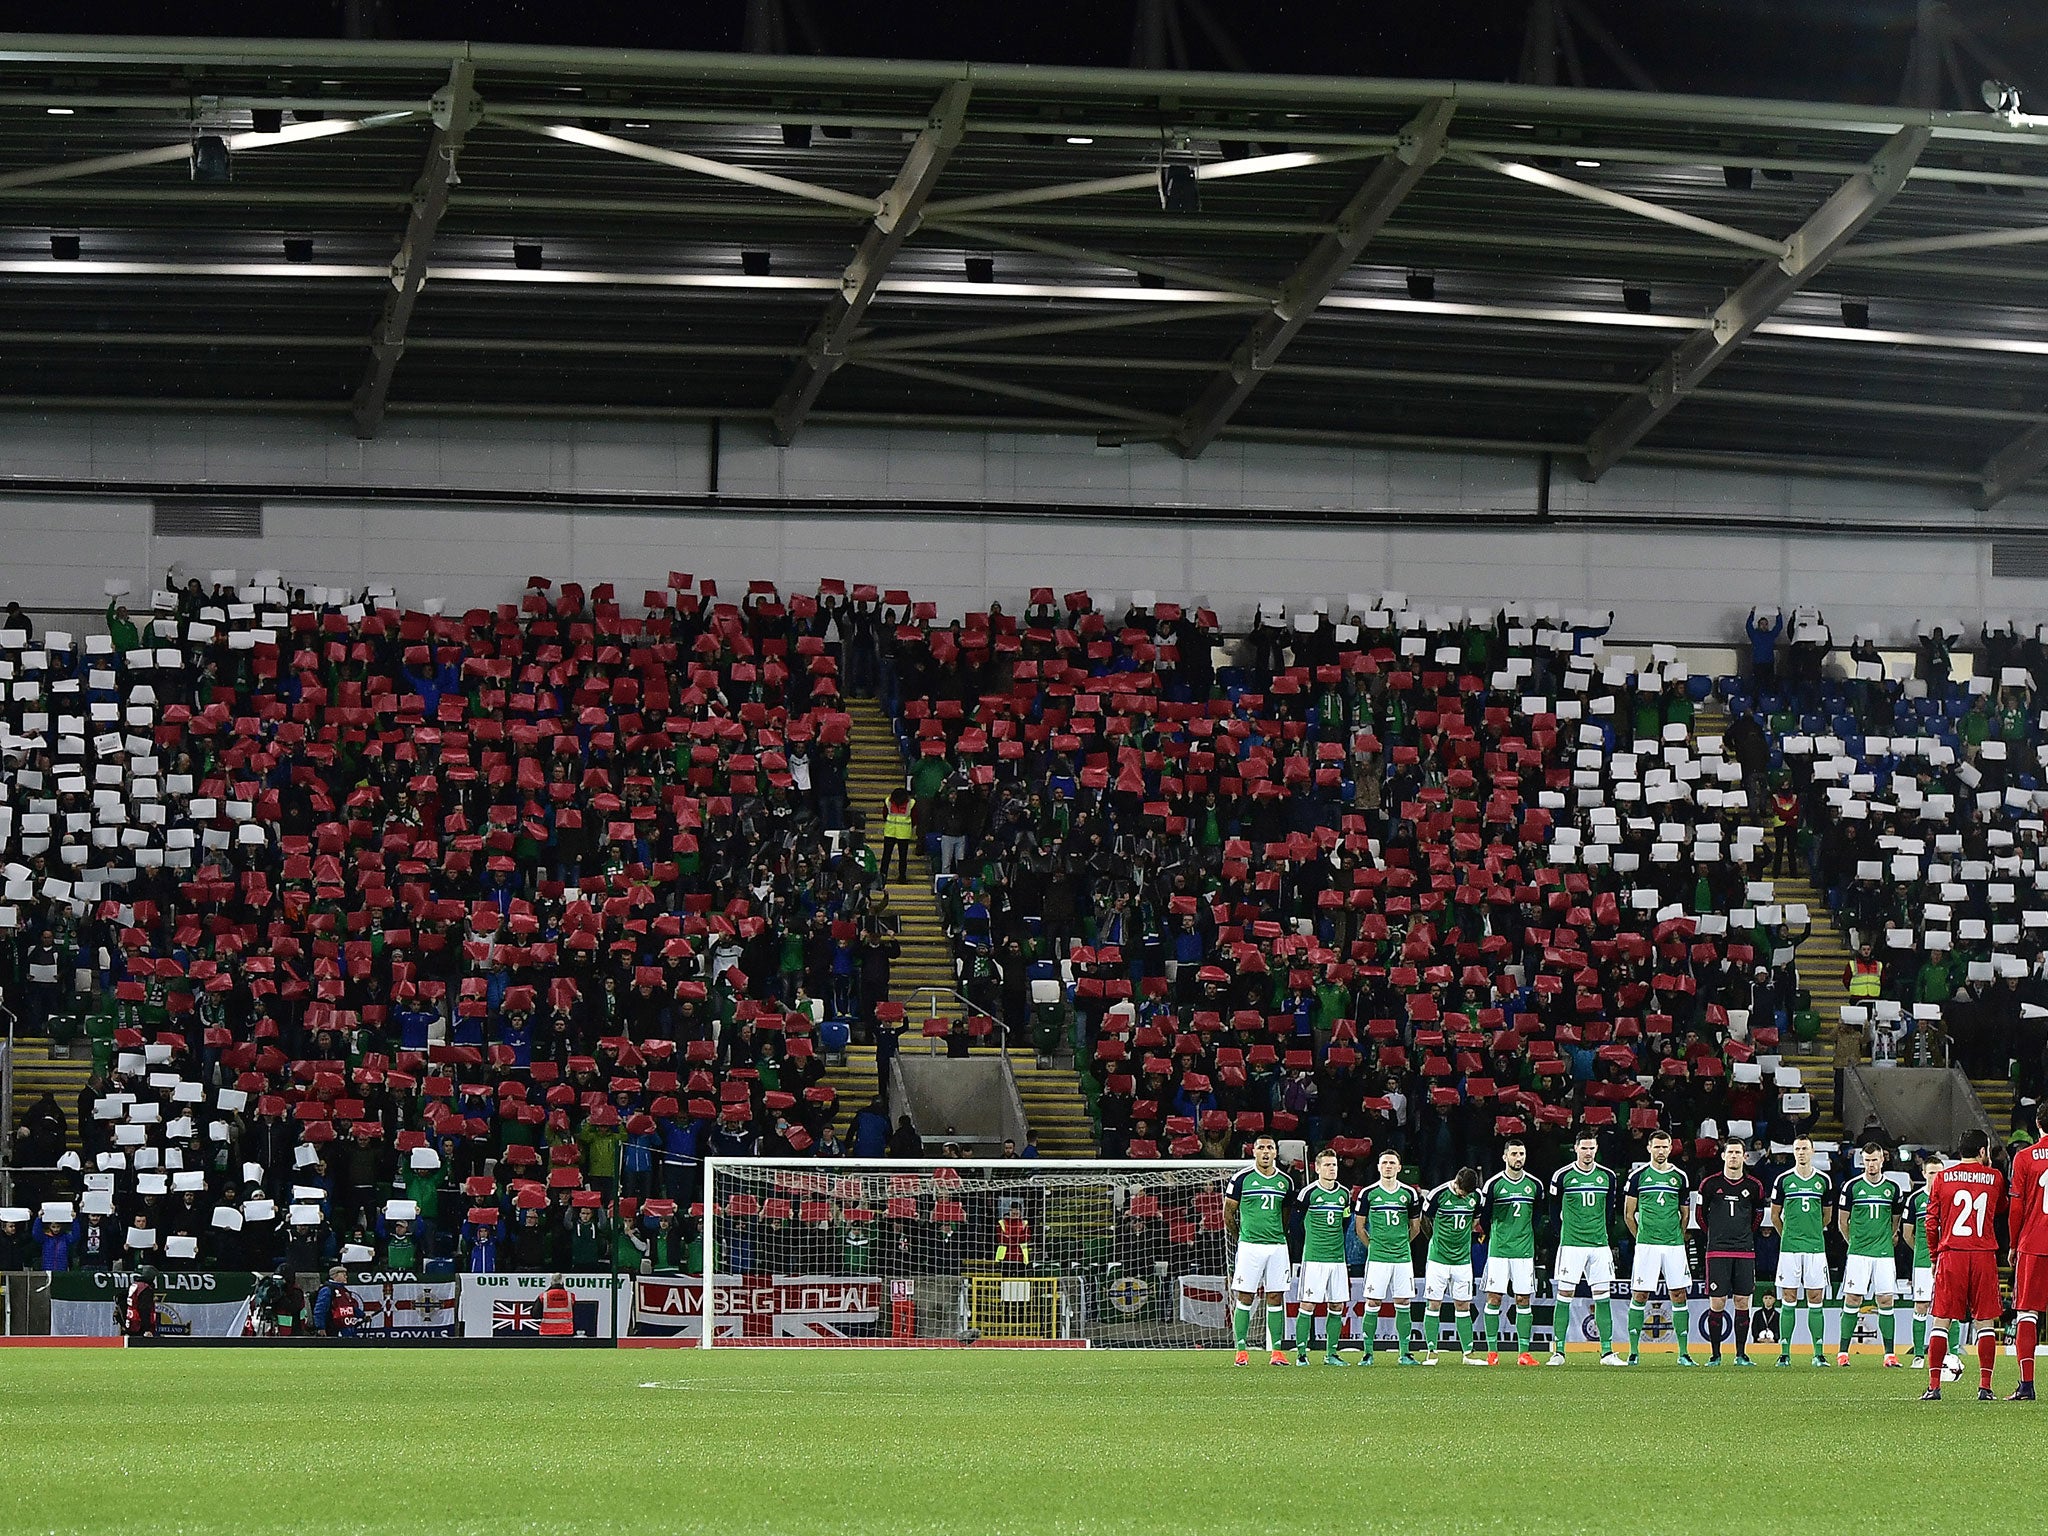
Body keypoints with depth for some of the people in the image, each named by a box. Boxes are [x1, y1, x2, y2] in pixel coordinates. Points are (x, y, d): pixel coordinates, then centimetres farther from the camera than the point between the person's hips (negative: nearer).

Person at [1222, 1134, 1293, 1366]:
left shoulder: (1285, 1182, 9)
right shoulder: (1242, 1178, -2)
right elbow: (1228, 1211, 6)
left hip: (1277, 1245, 3)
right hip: (1250, 1245, -3)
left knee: (1276, 1299, 3)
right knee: (1245, 1298, -4)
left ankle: (1277, 1351, 5)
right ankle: (1242, 1351, -1)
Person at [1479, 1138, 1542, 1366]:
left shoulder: (1534, 1185, 6)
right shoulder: (1493, 1184, -2)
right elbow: (1484, 1217, 7)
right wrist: (1494, 1239, 9)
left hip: (1524, 1252, 2)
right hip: (1498, 1251, -2)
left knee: (1523, 1301, 2)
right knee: (1493, 1299, -4)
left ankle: (1524, 1353, 3)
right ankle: (1492, 1352, 2)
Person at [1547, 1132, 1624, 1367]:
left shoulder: (1607, 1176, 7)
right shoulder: (1562, 1176, -2)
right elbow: (1554, 1210, 8)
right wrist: (1562, 1235, 7)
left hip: (1599, 1244, 3)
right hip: (1571, 1244, -3)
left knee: (1603, 1296, 2)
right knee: (1564, 1295, -4)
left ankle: (1607, 1352, 5)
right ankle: (1558, 1351, 0)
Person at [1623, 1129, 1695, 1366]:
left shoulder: (1680, 1177, 9)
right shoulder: (1638, 1176, 3)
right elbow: (1629, 1215, 9)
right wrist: (1643, 1238, 9)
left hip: (1674, 1244, 2)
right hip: (1646, 1245, -2)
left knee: (1679, 1295, 0)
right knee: (1640, 1296, -3)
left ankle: (1683, 1352, 3)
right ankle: (1633, 1351, 3)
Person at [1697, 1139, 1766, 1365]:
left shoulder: (1754, 1186, 5)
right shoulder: (1710, 1184, 0)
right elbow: (1701, 1213, 14)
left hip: (1745, 1251, 2)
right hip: (1717, 1251, -2)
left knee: (1742, 1302, 2)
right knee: (1717, 1303, -4)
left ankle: (1741, 1354, 9)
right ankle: (1715, 1354, 5)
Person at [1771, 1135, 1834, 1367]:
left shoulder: (1823, 1181, 6)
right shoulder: (1784, 1180, 3)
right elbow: (1775, 1216, 13)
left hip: (1816, 1247, 1)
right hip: (1789, 1248, -1)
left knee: (1816, 1300, 0)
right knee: (1788, 1300, 0)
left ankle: (1819, 1354, 2)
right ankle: (1784, 1353, 2)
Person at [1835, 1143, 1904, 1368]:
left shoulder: (1892, 1188, 7)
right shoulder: (1852, 1187, 2)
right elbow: (1843, 1221, 11)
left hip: (1884, 1253, 1)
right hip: (1858, 1253, -1)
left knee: (1886, 1301, -2)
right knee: (1852, 1300, -4)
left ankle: (1889, 1354, 0)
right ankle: (1843, 1352, 1)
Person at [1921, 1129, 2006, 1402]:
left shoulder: (1941, 1178, 4)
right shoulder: (1994, 1178, 4)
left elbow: (1931, 1223, 4)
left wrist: (1935, 1256, 15)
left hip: (1950, 1254, 0)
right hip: (1984, 1255, 0)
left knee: (1941, 1320, 3)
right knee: (1985, 1322, 6)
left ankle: (1934, 1386, -3)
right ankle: (1985, 1387, 0)